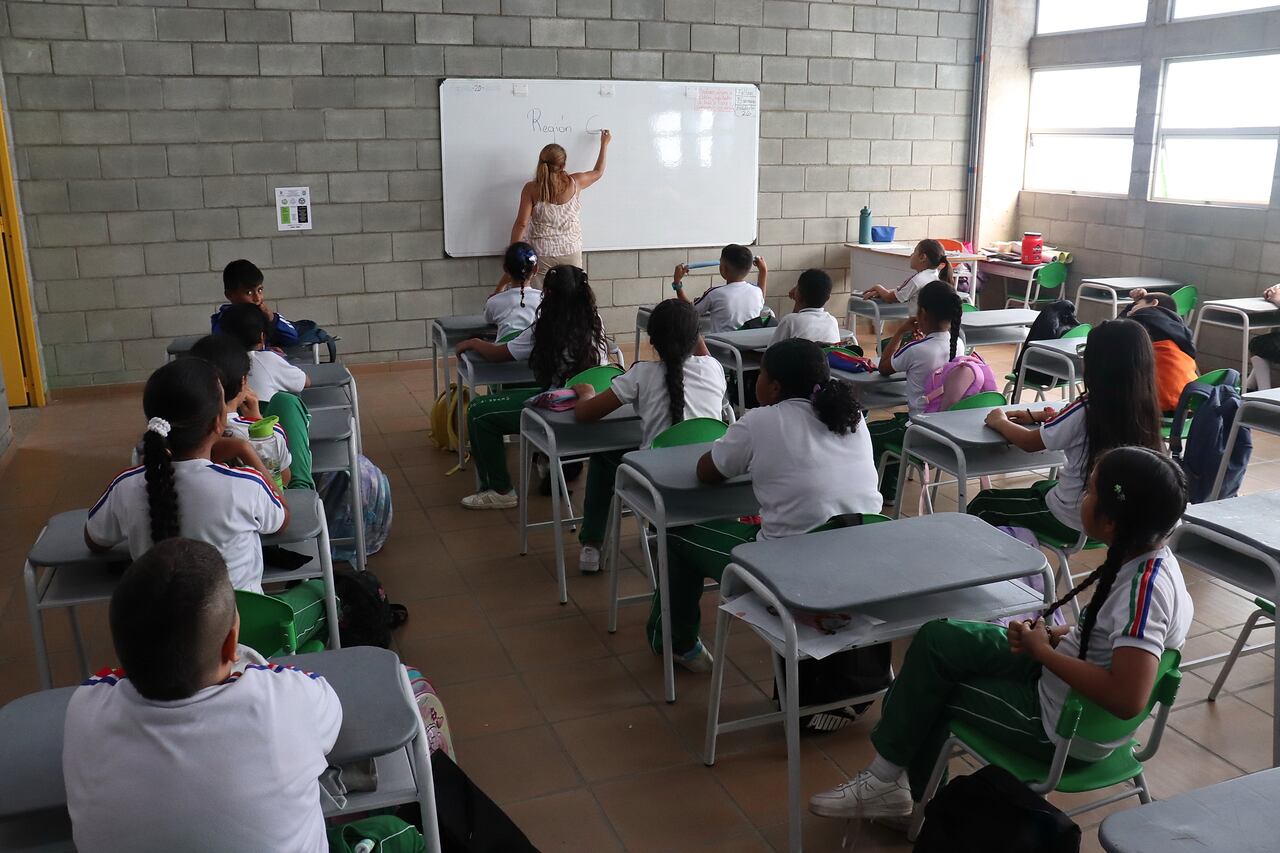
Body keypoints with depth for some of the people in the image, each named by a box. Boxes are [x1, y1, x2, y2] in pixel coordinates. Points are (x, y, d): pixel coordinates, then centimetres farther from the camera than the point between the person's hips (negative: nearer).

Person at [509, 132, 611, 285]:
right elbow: (598, 172, 14)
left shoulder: (531, 189, -10)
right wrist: (604, 144, 26)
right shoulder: (574, 183, -6)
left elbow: (521, 224, -11)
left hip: (542, 254, -1)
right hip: (571, 252, 1)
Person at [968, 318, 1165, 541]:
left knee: (982, 504, 13)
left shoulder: (1086, 410, -26)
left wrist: (1000, 422, 6)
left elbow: (1029, 443, -12)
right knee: (1042, 487, 36)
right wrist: (1039, 416, 13)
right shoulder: (1143, 408, -8)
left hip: (1074, 522, -7)